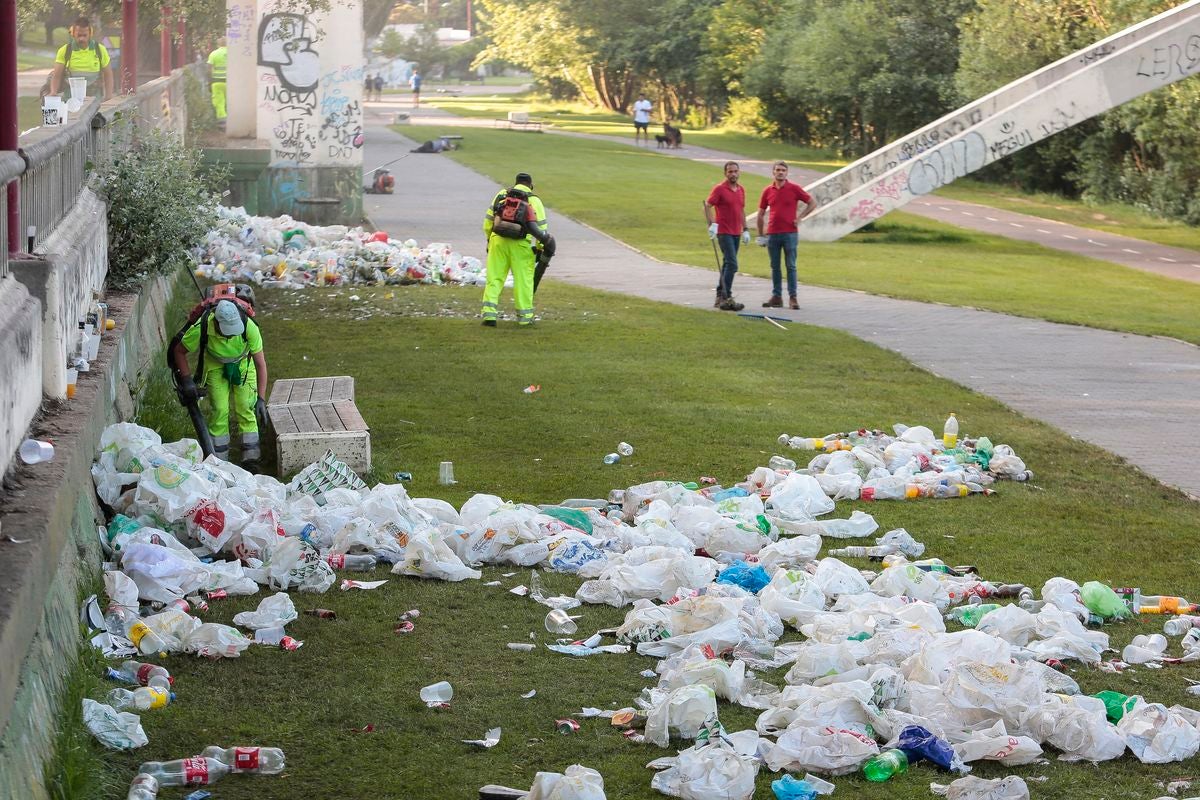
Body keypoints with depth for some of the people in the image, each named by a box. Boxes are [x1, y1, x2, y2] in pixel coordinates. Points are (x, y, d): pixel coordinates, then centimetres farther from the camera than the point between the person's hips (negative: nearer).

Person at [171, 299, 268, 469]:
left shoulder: (249, 327, -37)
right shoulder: (201, 328, -36)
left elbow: (260, 363, -27)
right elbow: (179, 351, -15)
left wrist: (261, 398, -29)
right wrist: (187, 380, -19)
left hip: (243, 362, 0)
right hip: (215, 364, 0)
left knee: (245, 408, -8)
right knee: (219, 409, -6)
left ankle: (250, 458, 1)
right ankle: (219, 460, 5)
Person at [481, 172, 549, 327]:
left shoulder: (501, 194, 12)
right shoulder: (534, 200, 5)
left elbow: (488, 219, 12)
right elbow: (541, 227, 2)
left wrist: (489, 239, 23)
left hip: (498, 240, 2)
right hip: (520, 245, -2)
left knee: (494, 278, 7)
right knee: (523, 280, 8)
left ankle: (489, 314, 0)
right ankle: (524, 317, 13)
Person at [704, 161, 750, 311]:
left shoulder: (741, 190, 12)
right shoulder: (719, 189, -9)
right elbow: (707, 206, -9)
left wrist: (745, 229, 16)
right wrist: (712, 224, -21)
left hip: (736, 233, 8)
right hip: (724, 232, -7)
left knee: (727, 264, 12)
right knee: (732, 264, -16)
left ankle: (720, 297, 20)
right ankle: (727, 298, -17)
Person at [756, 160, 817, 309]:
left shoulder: (794, 188, -1)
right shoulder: (768, 191, 7)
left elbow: (812, 203, 4)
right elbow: (760, 214, 13)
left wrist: (799, 217, -5)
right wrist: (760, 235, 9)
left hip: (789, 233, -3)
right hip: (772, 234, 3)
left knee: (791, 266, -3)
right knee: (775, 267, 6)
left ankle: (793, 298, -1)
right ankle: (776, 297, 12)